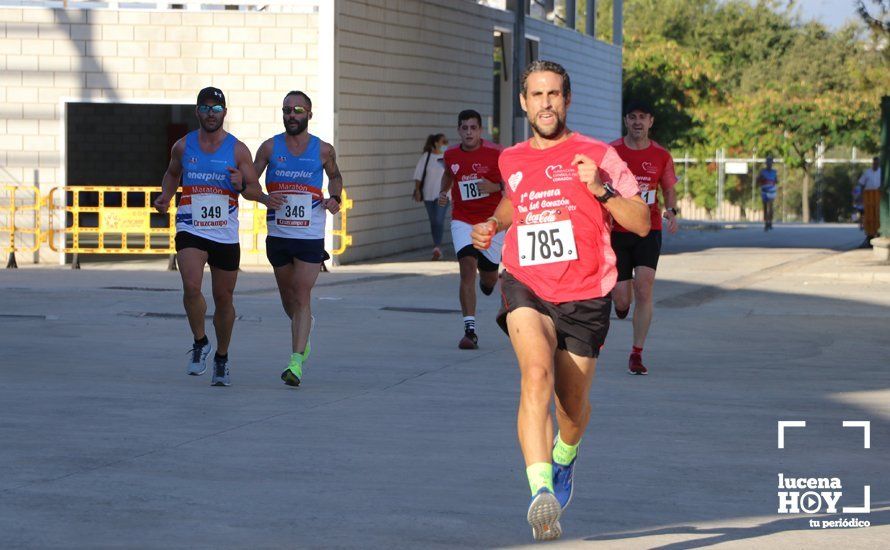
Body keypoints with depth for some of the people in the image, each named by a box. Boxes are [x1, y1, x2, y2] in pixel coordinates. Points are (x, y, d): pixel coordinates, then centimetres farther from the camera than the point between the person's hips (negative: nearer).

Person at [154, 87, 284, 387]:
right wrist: (165, 196, 4)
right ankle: (200, 342, 1)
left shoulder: (238, 149, -1)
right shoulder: (183, 146, 4)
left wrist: (241, 185, -22)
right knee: (191, 287, -23)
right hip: (190, 230, 0)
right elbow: (172, 173, 23)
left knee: (224, 299, 8)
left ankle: (221, 358, 28)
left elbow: (256, 190, 0)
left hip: (226, 235, 0)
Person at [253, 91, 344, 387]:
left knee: (302, 298, -10)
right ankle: (304, 332, 45)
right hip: (278, 234, 2)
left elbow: (335, 176, 18)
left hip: (310, 236, -2)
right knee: (288, 296, 15)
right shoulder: (270, 147, 1)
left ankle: (296, 362, -14)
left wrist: (334, 197, -2)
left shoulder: (323, 150, 0)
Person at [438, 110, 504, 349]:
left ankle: (488, 281, 53)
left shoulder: (495, 154, -11)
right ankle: (470, 330, -21)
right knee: (468, 267, -19)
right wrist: (443, 193, 5)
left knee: (489, 278, 10)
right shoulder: (451, 155, 0)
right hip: (463, 220, 1)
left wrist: (494, 187, -24)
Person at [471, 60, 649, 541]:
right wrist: (492, 225, 14)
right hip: (526, 288, 1)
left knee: (572, 403, 11)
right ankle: (541, 490, -39)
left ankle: (565, 457, 48)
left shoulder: (597, 156, -2)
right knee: (536, 372, -28)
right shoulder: (512, 160, 10)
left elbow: (642, 223, -5)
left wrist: (601, 189, -19)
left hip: (584, 297, -1)